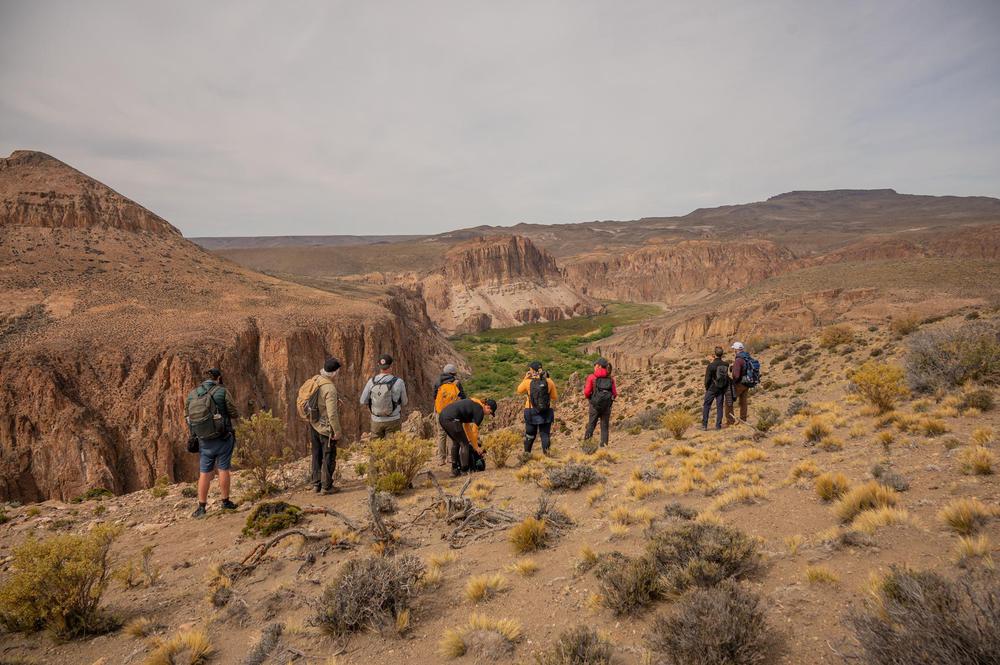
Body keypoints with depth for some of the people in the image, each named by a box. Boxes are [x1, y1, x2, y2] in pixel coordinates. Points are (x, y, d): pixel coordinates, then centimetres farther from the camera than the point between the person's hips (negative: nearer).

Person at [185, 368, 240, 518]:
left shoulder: (192, 394, 2)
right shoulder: (222, 392, -9)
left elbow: (188, 415, 11)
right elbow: (234, 414, -6)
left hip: (204, 440, 3)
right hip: (223, 438, -3)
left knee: (204, 473, 9)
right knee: (223, 469, 7)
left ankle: (201, 507, 11)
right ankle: (226, 502, 16)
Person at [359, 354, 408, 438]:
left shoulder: (371, 381, -10)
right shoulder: (399, 382, -16)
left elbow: (363, 401, 0)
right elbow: (404, 402, -2)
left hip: (377, 420, 2)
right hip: (393, 420, -2)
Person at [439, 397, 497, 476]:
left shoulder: (472, 405, 26)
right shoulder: (479, 411, 0)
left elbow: (466, 425, 34)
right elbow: (474, 431, 1)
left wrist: (470, 441, 37)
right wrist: (476, 447, 14)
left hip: (442, 417, 10)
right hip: (451, 419, -10)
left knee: (456, 442, 24)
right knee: (464, 444, 5)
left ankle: (454, 470, 26)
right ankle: (464, 471, 8)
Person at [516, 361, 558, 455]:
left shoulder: (528, 382, -10)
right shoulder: (549, 382, -6)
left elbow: (519, 391, 9)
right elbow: (555, 398, 2)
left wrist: (525, 378, 11)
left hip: (531, 412, 0)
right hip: (546, 412, 0)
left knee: (530, 434, 16)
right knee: (545, 434, 9)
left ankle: (526, 453, 25)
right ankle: (546, 453, 4)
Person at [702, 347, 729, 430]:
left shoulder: (711, 366, -17)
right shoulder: (726, 365, -6)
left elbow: (707, 379, -13)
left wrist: (706, 387, 7)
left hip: (712, 389, -3)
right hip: (722, 389, 3)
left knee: (706, 406, 6)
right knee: (719, 407, 10)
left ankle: (704, 425, 3)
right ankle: (718, 425, 11)